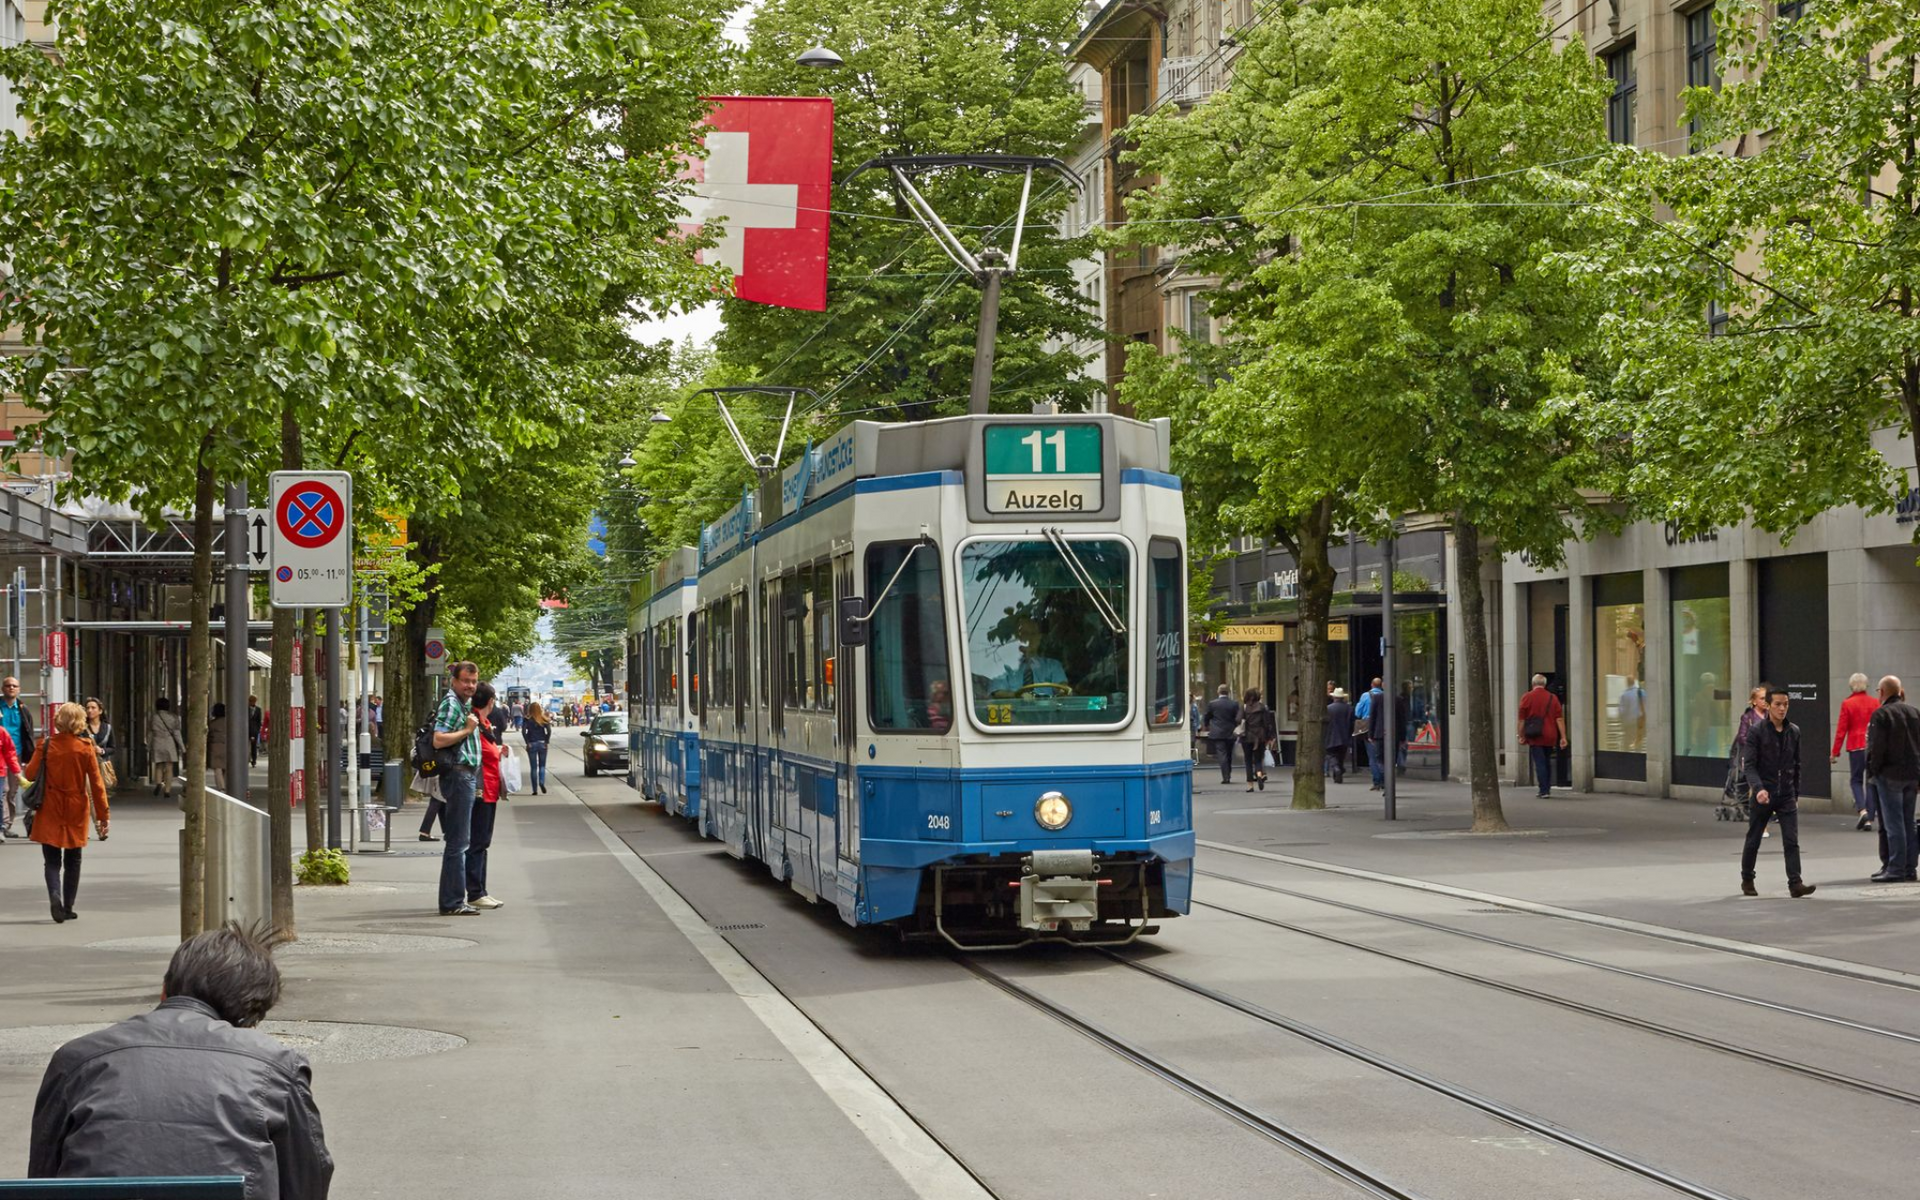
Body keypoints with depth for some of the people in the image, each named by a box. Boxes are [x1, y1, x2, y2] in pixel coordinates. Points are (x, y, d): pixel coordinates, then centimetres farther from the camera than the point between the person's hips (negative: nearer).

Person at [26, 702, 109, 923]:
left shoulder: (46, 746, -8)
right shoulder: (85, 748, -7)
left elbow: (30, 773, -5)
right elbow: (97, 783, -7)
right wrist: (102, 815, -2)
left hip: (50, 812, 0)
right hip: (76, 812, 0)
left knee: (52, 861, 4)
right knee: (72, 861, 14)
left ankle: (54, 895, -23)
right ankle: (68, 908, 15)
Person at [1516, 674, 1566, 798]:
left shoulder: (1527, 697, -3)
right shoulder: (1553, 698, 4)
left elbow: (1522, 720, -2)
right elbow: (1560, 719, 0)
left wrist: (1522, 736, 6)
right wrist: (1563, 737, 0)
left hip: (1535, 737, -3)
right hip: (1550, 737, 3)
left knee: (1539, 763, -4)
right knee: (1547, 762, 18)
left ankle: (1544, 791, -12)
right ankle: (1547, 789, 22)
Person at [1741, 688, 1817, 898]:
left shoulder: (1794, 732, 6)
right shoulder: (1757, 732, -7)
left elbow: (1796, 765, 14)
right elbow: (1750, 765, -11)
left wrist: (1796, 794, 14)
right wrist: (1758, 788, -27)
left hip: (1786, 795, 3)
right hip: (1763, 795, -3)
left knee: (1792, 841, -8)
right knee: (1753, 840, 10)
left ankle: (1795, 883, -12)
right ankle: (1747, 881, 25)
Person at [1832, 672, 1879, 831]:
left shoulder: (1847, 704, -5)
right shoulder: (1875, 703, 2)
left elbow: (1841, 730, -4)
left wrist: (1835, 752, 2)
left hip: (1856, 747, -2)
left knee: (1855, 780, 11)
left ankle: (1862, 810, -12)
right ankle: (1869, 819, 5)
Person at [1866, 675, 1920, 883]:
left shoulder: (1881, 714, -11)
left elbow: (1876, 748, -16)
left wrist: (1872, 770, -4)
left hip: (1890, 775, -6)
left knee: (1893, 824, -5)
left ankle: (1896, 869, -6)